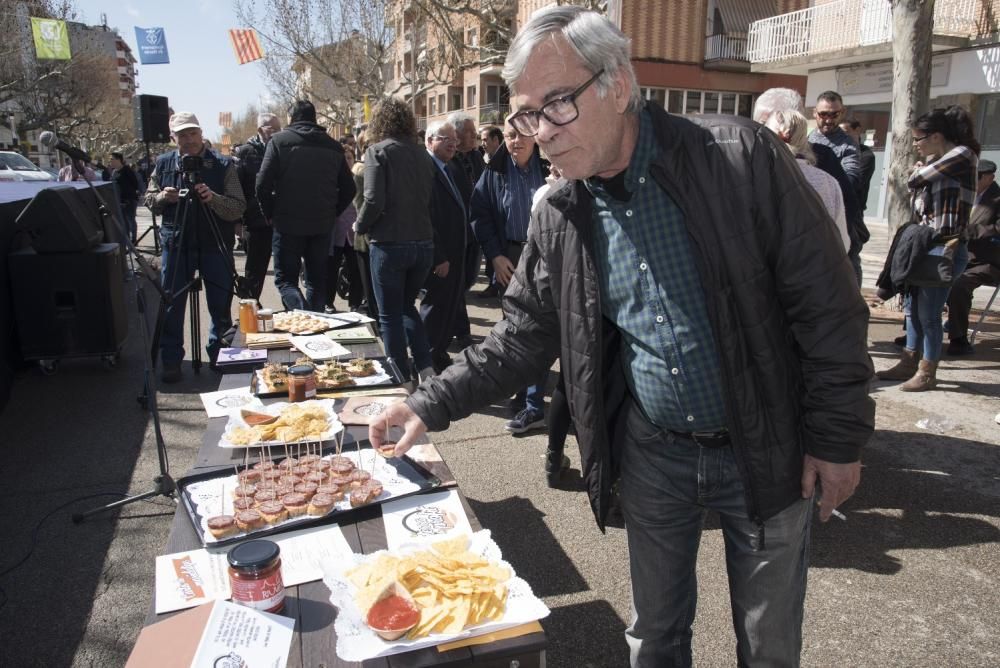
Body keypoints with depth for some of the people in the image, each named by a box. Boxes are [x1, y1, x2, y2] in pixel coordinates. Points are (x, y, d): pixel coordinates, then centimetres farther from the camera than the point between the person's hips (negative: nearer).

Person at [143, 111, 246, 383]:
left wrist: (213, 198, -26)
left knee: (221, 308, 7)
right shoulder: (163, 164, 5)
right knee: (171, 305, 4)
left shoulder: (222, 165, -4)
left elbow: (238, 208, -8)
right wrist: (163, 197, -8)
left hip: (215, 245, -2)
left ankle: (220, 357, 25)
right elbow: (149, 200, 14)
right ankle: (171, 361, 16)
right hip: (176, 244, 2)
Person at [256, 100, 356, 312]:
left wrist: (270, 215, 2)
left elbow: (263, 185, -11)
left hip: (288, 224, -3)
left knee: (285, 279, 5)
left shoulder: (279, 140, -4)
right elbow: (349, 189, 6)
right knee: (317, 281, 15)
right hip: (322, 225, 3)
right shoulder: (333, 146, 6)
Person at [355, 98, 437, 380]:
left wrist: (360, 226, 1)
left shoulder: (378, 151, -7)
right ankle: (425, 367, 10)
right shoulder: (423, 154, 7)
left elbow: (374, 201, -15)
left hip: (389, 244, -5)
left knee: (390, 315, 7)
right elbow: (430, 201, 5)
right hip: (423, 243, 5)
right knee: (407, 305, 22)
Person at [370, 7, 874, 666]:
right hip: (652, 453, 3)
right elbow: (523, 338, 4)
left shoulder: (740, 157, -17)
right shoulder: (558, 221, -4)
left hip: (765, 452, -2)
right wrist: (430, 405, -5)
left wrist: (837, 437, -9)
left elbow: (827, 302, -12)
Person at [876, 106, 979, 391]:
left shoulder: (963, 155, -10)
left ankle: (927, 373, 8)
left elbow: (915, 181, -14)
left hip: (945, 249, -9)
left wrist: (918, 172, 7)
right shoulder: (938, 162, 15)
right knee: (913, 308, 14)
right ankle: (909, 363, 25)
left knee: (928, 313, -3)